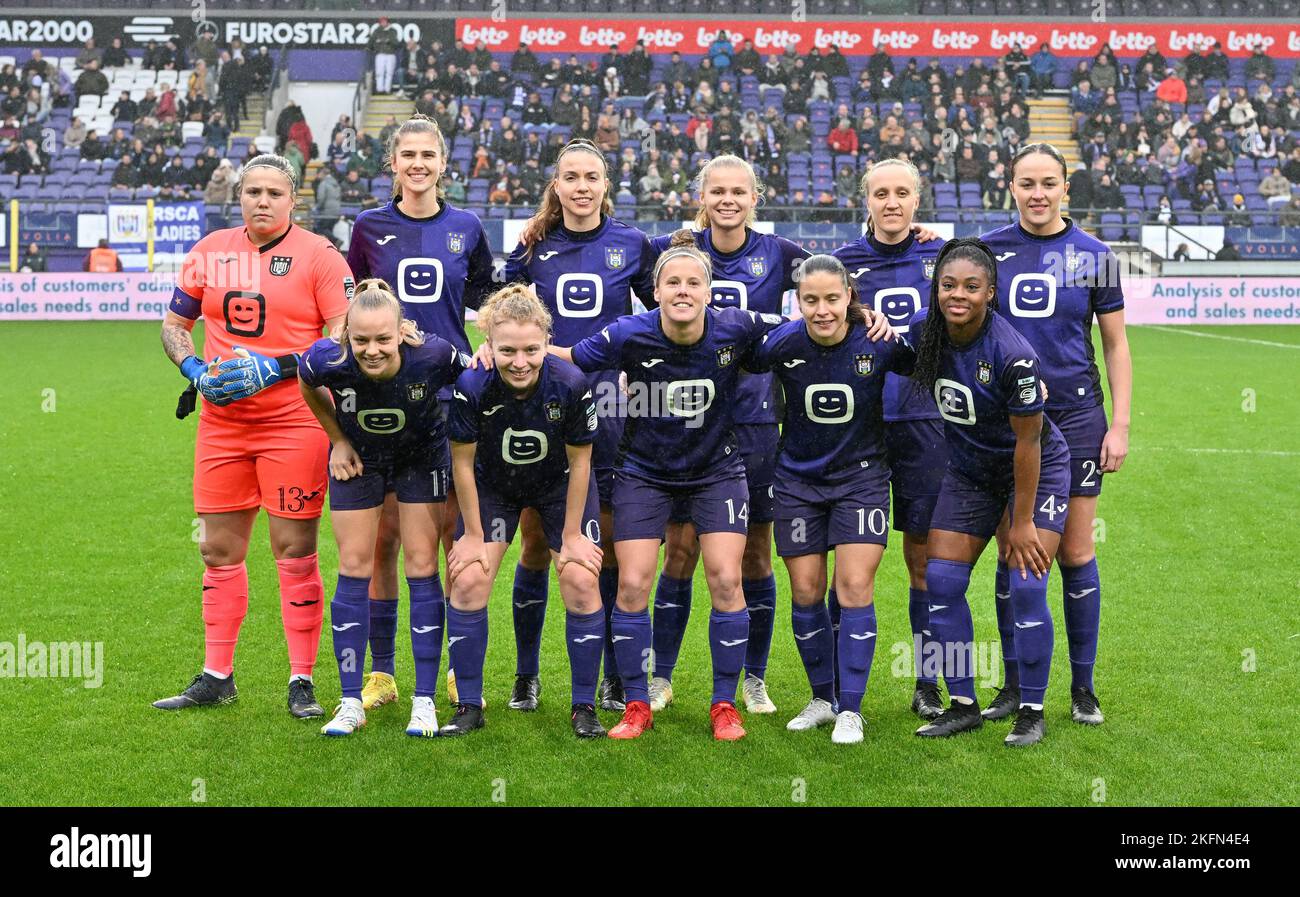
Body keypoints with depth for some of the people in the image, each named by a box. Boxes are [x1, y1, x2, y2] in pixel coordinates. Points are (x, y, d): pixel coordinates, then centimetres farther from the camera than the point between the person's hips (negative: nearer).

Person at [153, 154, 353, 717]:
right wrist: (194, 369, -1)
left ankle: (302, 681, 8)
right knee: (218, 548, 9)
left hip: (294, 423, -5)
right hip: (221, 423, 5)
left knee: (295, 550, -2)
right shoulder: (209, 252, 10)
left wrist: (274, 367, -17)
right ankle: (216, 677, 20)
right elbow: (174, 323, 19)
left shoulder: (317, 256, -4)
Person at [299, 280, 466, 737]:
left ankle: (424, 701, 5)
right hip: (359, 458, 1)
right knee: (354, 568, 0)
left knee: (421, 567, -3)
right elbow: (308, 388, -5)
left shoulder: (432, 356, -35)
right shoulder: (328, 360, -31)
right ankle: (351, 702, 8)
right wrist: (338, 440, -4)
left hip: (422, 455, -1)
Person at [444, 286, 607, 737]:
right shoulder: (472, 385, -31)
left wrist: (572, 534, -10)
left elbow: (579, 461, -17)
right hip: (493, 485, 1)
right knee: (468, 583, -8)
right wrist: (474, 534, -9)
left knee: (582, 583, -9)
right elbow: (463, 462, -16)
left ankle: (584, 707, 6)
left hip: (560, 485, 0)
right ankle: (469, 707, 6)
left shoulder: (571, 384, -32)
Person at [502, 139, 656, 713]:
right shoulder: (534, 244, 6)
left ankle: (614, 676, 15)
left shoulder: (631, 244, 5)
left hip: (608, 406, 0)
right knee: (535, 542, 4)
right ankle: (526, 676, 17)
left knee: (611, 542, 2)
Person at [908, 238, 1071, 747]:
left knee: (1026, 587, -13)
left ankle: (1031, 712, 4)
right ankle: (963, 705, 10)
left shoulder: (1012, 354, -29)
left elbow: (1027, 442, -22)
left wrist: (1022, 522, -17)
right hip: (968, 471, 6)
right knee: (941, 581, -2)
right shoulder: (921, 329, -14)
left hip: (1037, 471, -5)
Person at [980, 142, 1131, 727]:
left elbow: (1115, 345, 5)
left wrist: (1120, 424, 0)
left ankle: (1082, 688, 14)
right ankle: (1014, 685, 15)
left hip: (1075, 416, -1)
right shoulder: (988, 250, 3)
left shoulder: (1093, 255, 2)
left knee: (1076, 554, 2)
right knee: (1011, 553, 4)